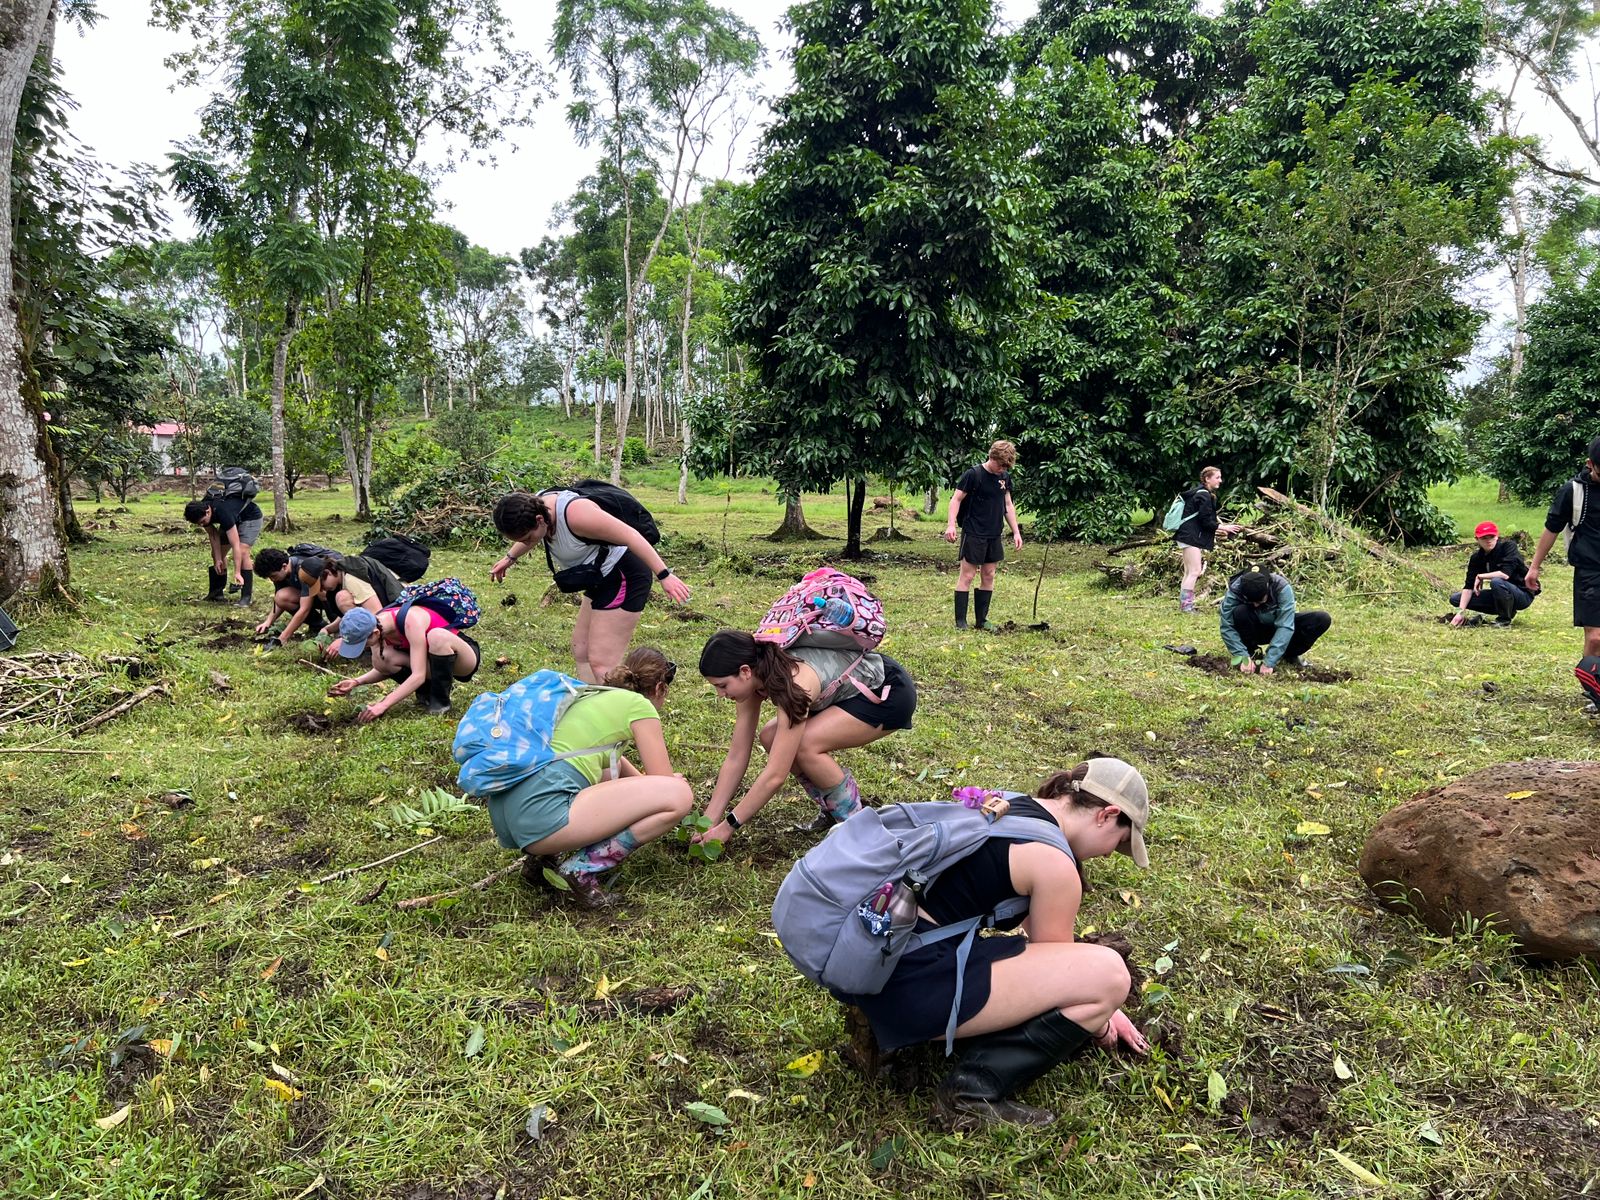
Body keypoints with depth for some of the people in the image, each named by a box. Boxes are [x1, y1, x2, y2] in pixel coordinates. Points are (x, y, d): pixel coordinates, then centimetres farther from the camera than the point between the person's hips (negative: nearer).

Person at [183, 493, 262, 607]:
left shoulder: (223, 512, -41)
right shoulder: (201, 511, -20)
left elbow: (235, 545, -41)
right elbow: (213, 535, -8)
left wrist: (237, 573, -42)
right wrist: (218, 559, -14)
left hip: (251, 517, -8)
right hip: (234, 519, 8)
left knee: (242, 552, -25)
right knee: (217, 553, 3)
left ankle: (247, 597, -21)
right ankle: (216, 593, 13)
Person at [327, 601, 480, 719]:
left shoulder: (410, 620, -33)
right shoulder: (374, 624, -11)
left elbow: (418, 675, -35)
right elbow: (385, 669, 3)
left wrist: (383, 705, -37)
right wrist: (356, 682, -14)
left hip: (465, 657, -6)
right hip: (433, 660, 7)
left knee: (436, 636, -40)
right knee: (381, 659, -18)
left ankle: (441, 701, -18)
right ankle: (427, 692, 3)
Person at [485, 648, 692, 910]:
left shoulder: (592, 696, 28)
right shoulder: (638, 705, 5)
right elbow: (663, 783, 7)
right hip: (542, 814, -9)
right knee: (679, 795, -9)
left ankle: (549, 856, 16)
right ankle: (581, 868, -8)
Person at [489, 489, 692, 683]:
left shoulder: (575, 513, -30)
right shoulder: (536, 506, -3)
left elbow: (630, 535, -30)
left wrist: (664, 575, -31)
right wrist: (510, 558, 37)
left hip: (625, 577, -10)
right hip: (604, 579, 10)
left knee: (601, 663, -14)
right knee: (581, 650, 16)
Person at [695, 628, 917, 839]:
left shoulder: (793, 683, -34)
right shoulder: (753, 679, -11)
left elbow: (775, 775, -33)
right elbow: (736, 758, -6)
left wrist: (728, 825, -25)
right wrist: (709, 822, -9)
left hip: (891, 693, -8)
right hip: (853, 691, 8)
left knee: (805, 744, -27)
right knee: (771, 737, -7)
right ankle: (831, 811, 10)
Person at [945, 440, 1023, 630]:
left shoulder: (1005, 477, 9)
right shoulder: (973, 474, -10)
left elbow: (1008, 505, 16)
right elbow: (956, 499, -9)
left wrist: (1016, 531, 13)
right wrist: (951, 524, -21)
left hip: (994, 535, 7)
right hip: (973, 534, -6)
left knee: (988, 575, 8)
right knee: (967, 575, -4)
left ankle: (982, 620, 16)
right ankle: (960, 621, -1)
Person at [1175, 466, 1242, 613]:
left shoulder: (1201, 494, 18)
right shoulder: (1204, 495, -13)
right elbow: (1206, 521, -16)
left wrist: (1218, 529, 18)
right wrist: (1224, 528, -9)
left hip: (1189, 536, 11)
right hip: (1191, 537, -11)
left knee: (1189, 572, 10)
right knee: (1195, 571, -11)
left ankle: (1184, 605, 12)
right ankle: (1186, 605, -12)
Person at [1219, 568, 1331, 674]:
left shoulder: (1282, 588, -30)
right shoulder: (1234, 590, -29)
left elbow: (1285, 626, -34)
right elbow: (1227, 627, -29)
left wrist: (1269, 661, -40)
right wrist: (1243, 657, -37)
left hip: (1277, 627, 1)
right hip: (1254, 630, -1)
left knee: (1323, 620, -21)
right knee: (1240, 611, -34)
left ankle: (1289, 655, -1)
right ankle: (1251, 653, -10)